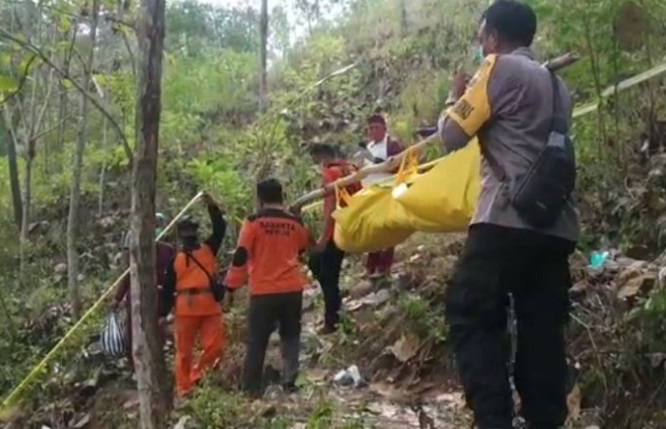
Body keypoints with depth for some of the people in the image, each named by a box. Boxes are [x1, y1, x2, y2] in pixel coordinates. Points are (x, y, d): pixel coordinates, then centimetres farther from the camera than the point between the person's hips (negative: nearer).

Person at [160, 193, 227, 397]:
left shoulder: (209, 249, 14)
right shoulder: (176, 260, 10)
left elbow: (220, 229, 3)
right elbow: (168, 289, 9)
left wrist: (212, 206, -7)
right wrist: (163, 314, 4)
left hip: (210, 306, 1)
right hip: (186, 308, -1)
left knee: (215, 346, -5)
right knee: (184, 350, 4)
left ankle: (196, 375, 16)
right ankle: (183, 388, 14)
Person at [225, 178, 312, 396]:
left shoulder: (254, 222, -7)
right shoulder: (295, 222, 4)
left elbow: (240, 256, -8)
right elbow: (305, 248, 23)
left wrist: (231, 286, -1)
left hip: (263, 291, -3)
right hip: (292, 290, 3)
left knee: (257, 341, 6)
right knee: (291, 336, 15)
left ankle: (251, 387, 8)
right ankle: (289, 382, 9)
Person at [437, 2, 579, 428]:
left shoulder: (501, 69, -1)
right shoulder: (556, 84, 23)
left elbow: (452, 135, -2)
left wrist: (460, 97, 17)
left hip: (509, 219, -8)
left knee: (471, 316, -3)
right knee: (543, 329, 8)